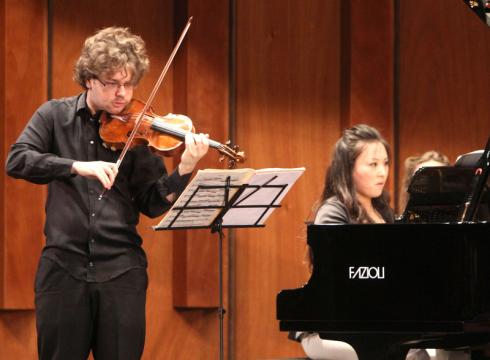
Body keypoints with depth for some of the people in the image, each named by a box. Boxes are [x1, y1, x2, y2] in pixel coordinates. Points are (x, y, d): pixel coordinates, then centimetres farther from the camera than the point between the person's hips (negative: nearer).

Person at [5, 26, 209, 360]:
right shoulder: (55, 116, 5)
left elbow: (152, 205, 1)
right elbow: (16, 161, -9)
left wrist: (185, 170, -17)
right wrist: (78, 166, -22)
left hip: (121, 269, 0)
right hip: (64, 266, 0)